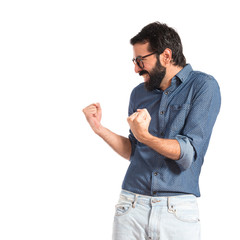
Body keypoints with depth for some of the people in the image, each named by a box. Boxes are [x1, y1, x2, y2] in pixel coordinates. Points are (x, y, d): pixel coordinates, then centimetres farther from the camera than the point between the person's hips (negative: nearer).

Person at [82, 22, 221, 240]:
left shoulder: (203, 86, -4)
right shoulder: (139, 93, 12)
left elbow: (188, 153, -13)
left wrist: (144, 136, -27)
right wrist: (100, 128, 5)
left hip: (178, 210, -4)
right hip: (132, 206, 4)